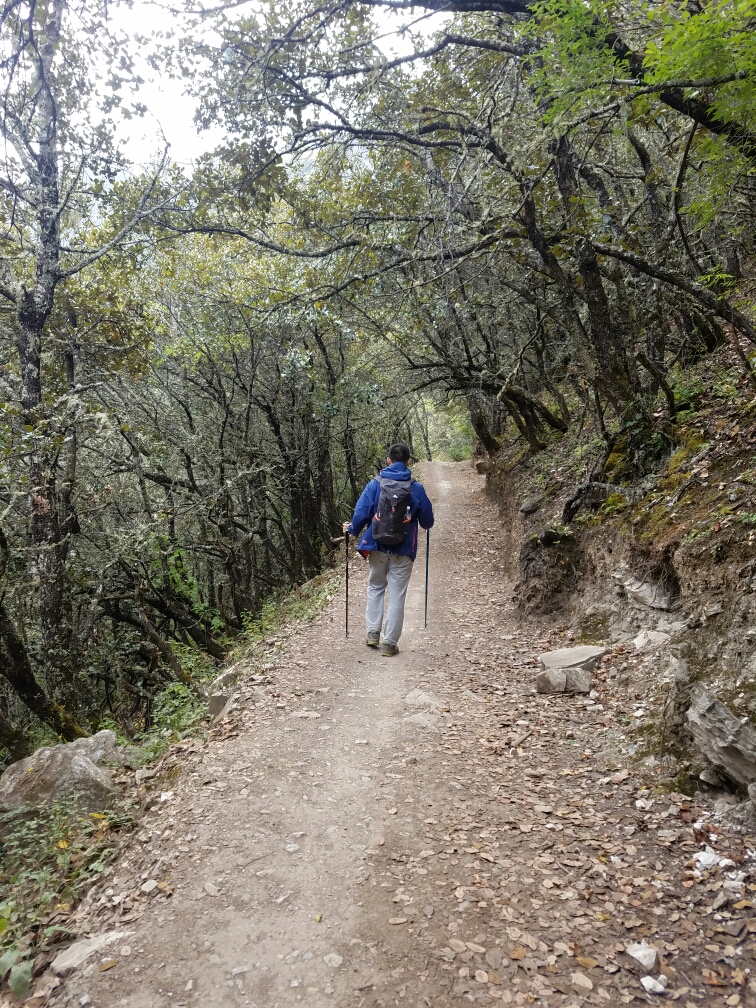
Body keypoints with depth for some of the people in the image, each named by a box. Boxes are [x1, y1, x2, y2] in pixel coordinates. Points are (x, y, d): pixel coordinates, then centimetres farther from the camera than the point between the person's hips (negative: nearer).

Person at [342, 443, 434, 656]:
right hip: (403, 551, -1)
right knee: (397, 596, 7)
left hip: (378, 547, 1)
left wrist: (352, 529, 13)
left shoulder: (375, 483, -6)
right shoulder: (416, 488, -6)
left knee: (375, 587, 22)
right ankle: (390, 643, 9)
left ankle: (373, 632, 17)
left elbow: (361, 512, -8)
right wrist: (425, 524, 26)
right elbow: (428, 521, 1)